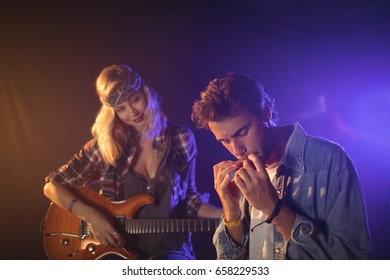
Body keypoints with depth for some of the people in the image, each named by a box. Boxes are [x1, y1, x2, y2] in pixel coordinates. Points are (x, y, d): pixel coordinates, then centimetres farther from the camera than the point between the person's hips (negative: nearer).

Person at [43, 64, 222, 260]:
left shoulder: (181, 139, 1)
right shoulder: (105, 145, -2)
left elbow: (188, 198, 10)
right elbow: (52, 186, 2)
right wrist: (92, 217, -12)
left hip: (170, 250, 0)